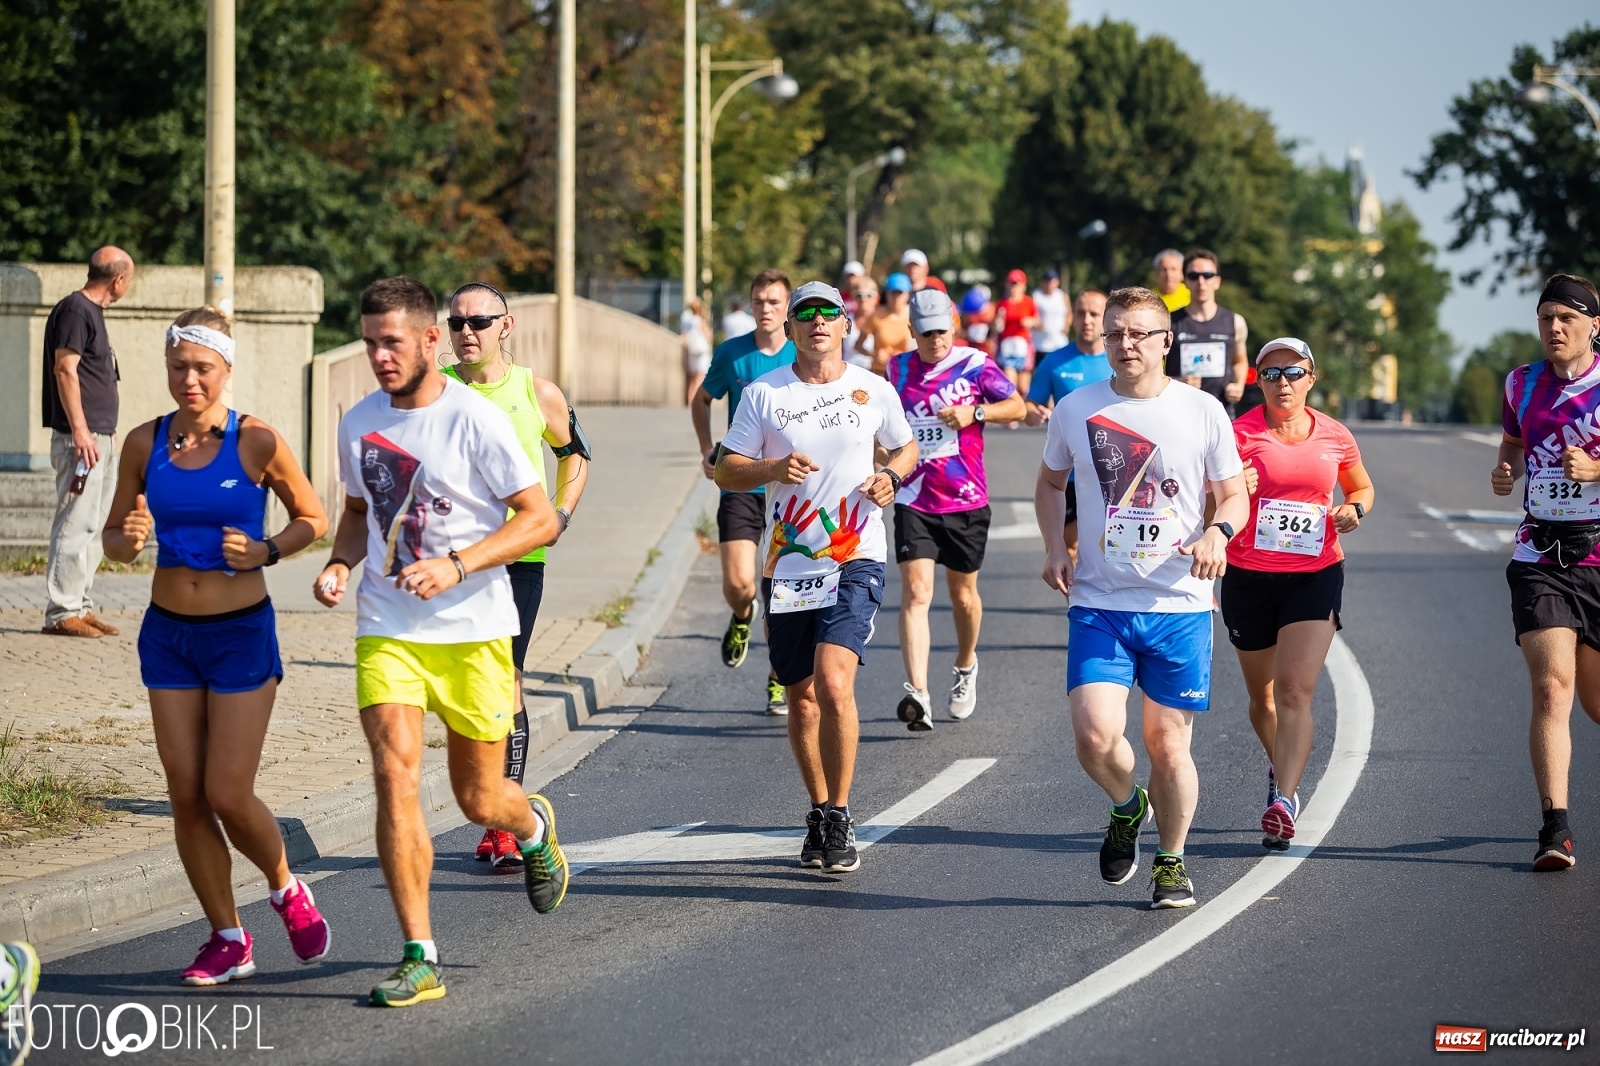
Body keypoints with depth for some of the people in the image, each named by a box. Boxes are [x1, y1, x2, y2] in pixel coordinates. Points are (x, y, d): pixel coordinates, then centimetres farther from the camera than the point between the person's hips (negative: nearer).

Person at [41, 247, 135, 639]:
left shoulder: (92, 311, 17)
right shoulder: (74, 310, -12)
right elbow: (65, 369, -19)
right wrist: (80, 431, -23)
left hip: (100, 437, 10)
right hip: (82, 437, -10)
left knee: (93, 526, 12)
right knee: (76, 524, -10)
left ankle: (81, 606, 17)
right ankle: (61, 612, -9)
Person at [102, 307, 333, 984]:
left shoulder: (257, 441, -9)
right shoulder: (145, 443, 0)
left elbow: (314, 519, 2)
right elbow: (112, 538, 9)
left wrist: (266, 552, -16)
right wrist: (127, 540, -14)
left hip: (242, 633, -4)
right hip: (168, 635, 4)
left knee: (228, 796, -7)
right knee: (186, 797, 3)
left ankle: (288, 891, 23)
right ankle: (228, 939, 16)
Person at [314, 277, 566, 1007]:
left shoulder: (476, 420, -11)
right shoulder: (359, 424, 5)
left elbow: (541, 519, -10)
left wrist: (456, 565, -22)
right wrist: (340, 563, 1)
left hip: (472, 630, -3)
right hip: (387, 630, 3)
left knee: (479, 798, 8)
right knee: (395, 779, -15)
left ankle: (534, 826, 47)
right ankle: (419, 959, -11)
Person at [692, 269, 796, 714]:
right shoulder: (731, 353, 1)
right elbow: (701, 400, 19)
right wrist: (707, 450, 8)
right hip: (740, 485, 0)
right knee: (738, 583, -12)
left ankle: (779, 681, 16)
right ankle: (741, 619, 25)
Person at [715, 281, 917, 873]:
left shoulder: (874, 391, 4)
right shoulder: (763, 394, 2)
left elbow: (906, 447, 20)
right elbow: (727, 471, 4)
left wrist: (890, 476, -2)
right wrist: (774, 468, -16)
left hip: (856, 559, -2)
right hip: (787, 567, 2)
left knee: (833, 682, -20)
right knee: (801, 699, 9)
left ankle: (840, 817, -9)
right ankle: (819, 815, 27)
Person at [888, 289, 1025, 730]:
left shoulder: (974, 363, -3)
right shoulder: (898, 369, 6)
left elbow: (1017, 406, -1)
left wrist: (975, 413, -16)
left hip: (966, 500, -1)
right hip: (914, 501, 1)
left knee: (963, 594, 14)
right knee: (916, 593, -15)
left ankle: (965, 667, 44)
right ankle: (917, 694, -26)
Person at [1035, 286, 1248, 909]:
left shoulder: (1203, 413, 0)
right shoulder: (1076, 410, 3)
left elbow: (1235, 496, 8)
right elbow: (1050, 483, 20)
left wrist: (1218, 531, -14)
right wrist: (1054, 548, 4)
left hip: (1179, 606, -1)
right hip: (1098, 605, 1)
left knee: (1168, 745, 3)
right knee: (1095, 735, -15)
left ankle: (1171, 863, 25)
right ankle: (1126, 807, 18)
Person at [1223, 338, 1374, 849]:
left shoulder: (1335, 437, 3)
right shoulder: (1239, 433, -4)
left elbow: (1362, 488, 21)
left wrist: (1354, 509, -2)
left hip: (1316, 576, 0)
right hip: (1249, 577, 0)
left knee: (1295, 690, -16)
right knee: (1262, 696, 14)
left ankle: (1282, 802, -22)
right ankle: (1282, 770, 44)